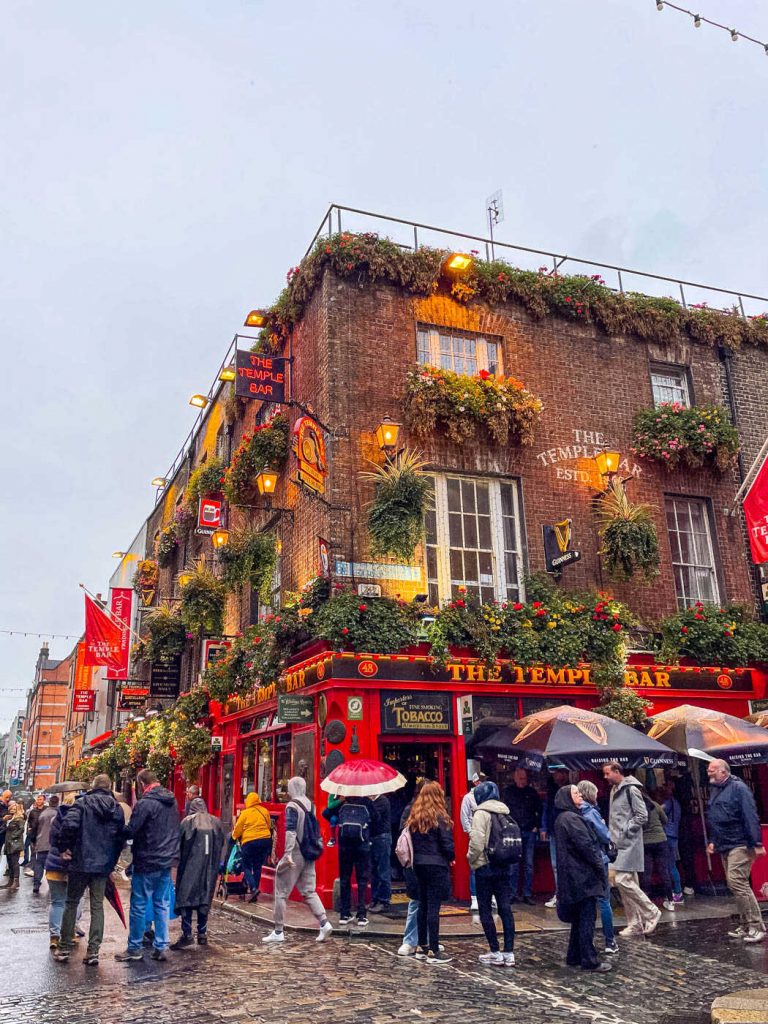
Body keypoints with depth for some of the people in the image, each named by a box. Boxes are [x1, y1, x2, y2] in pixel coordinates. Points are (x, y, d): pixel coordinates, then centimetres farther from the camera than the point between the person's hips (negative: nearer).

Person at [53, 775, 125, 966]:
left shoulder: (83, 802, -6)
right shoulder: (117, 809, 7)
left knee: (71, 903, 11)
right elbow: (120, 838, 9)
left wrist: (63, 848, -7)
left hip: (81, 862, -3)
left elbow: (69, 824, -22)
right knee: (97, 906, 8)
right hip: (104, 865, 3)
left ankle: (64, 949, 16)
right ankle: (93, 952, 4)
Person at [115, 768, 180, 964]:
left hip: (147, 862, -7)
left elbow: (131, 831, -17)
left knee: (139, 905, 5)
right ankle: (160, 948, 15)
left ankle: (134, 949, 13)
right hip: (167, 861, 7)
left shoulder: (145, 803, -16)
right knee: (162, 905, 12)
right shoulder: (172, 801, 9)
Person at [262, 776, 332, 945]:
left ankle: (278, 932, 9)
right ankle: (324, 923, -2)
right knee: (309, 891, 11)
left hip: (295, 855, -7)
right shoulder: (310, 805, 10)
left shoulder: (292, 806, -12)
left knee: (281, 893, 4)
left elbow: (291, 831, -22)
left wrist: (288, 853, -27)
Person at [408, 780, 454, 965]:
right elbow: (447, 844, -12)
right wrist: (451, 857, 6)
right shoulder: (439, 816, -13)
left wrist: (418, 856, 15)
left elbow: (411, 840, 9)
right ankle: (434, 952, 1)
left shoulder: (414, 817, 6)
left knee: (423, 905, 15)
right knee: (434, 907, -3)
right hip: (437, 865, -6)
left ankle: (422, 947, 23)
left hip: (418, 865, 6)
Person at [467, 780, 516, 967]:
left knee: (485, 910, 4)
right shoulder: (505, 813, 8)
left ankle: (495, 953, 4)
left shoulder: (481, 814, -11)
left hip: (485, 867, -6)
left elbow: (477, 842, -18)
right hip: (504, 867, 6)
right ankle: (509, 953, 8)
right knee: (505, 909, 8)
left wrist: (471, 859, -3)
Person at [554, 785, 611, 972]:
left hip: (573, 876, 10)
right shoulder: (571, 819, -16)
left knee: (579, 918, 15)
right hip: (582, 875, -10)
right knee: (586, 919, -4)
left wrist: (598, 865, 16)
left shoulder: (562, 818, 16)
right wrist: (600, 867, -8)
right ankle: (589, 960, 1)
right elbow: (586, 846, -19)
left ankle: (574, 957, 20)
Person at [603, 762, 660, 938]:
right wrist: (613, 834, 12)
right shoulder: (614, 790, 15)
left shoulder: (631, 789, -13)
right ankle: (635, 925, 15)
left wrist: (626, 829, -13)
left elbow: (642, 816, -15)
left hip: (629, 843, -9)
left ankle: (651, 913, 2)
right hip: (619, 844, 9)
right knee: (626, 883, 9)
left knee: (623, 880, -13)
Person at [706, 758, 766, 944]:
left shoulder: (738, 788, -12)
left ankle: (756, 926, -8)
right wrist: (713, 841, 20)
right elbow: (712, 820, 23)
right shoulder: (716, 791, 14)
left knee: (737, 882, -15)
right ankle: (745, 925, 18)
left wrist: (757, 843, -21)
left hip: (740, 845, -9)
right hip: (725, 846, 9)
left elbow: (750, 817, -18)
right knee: (734, 884, 10)